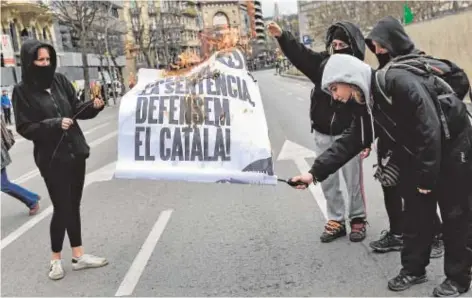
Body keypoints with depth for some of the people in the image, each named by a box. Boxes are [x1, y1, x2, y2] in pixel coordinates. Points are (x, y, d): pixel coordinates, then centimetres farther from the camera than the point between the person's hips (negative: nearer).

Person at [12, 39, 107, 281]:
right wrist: (55, 124, -22)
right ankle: (56, 259, 21)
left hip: (75, 152, 5)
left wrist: (93, 106, -11)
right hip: (52, 158, -5)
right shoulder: (22, 91, -8)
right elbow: (25, 128, -10)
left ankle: (78, 256, 24)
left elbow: (76, 109, 9)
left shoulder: (60, 81, 3)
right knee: (62, 208, 1)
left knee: (74, 205, 13)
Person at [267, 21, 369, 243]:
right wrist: (281, 36, -24)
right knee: (328, 181, 11)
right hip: (323, 134, 4)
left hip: (348, 134, -4)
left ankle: (358, 219, 23)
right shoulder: (322, 62, 3)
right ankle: (336, 221, 24)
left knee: (353, 180, 7)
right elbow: (299, 54, -8)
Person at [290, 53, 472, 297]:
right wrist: (315, 172, -10)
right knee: (416, 210, 10)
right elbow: (350, 142, -2)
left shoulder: (399, 83, -30)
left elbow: (429, 127, -30)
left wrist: (427, 177, -24)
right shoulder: (364, 104, -3)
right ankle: (413, 268, 24)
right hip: (423, 153, 8)